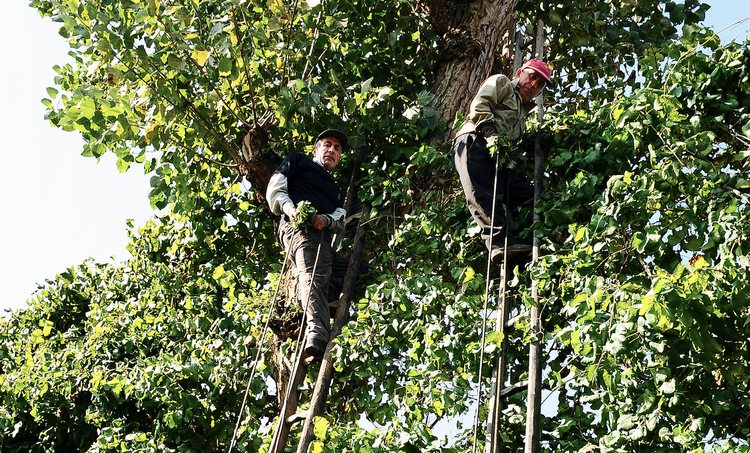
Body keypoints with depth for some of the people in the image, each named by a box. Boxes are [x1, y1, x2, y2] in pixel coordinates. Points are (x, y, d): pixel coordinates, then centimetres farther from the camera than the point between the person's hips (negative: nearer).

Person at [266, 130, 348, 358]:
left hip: (322, 236, 13)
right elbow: (275, 188, 10)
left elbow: (341, 219, 19)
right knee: (312, 276, -30)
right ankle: (317, 335, -48)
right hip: (299, 226, -12)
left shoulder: (335, 190, 39)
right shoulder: (299, 161, 25)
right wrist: (289, 208, -11)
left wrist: (327, 219, -6)